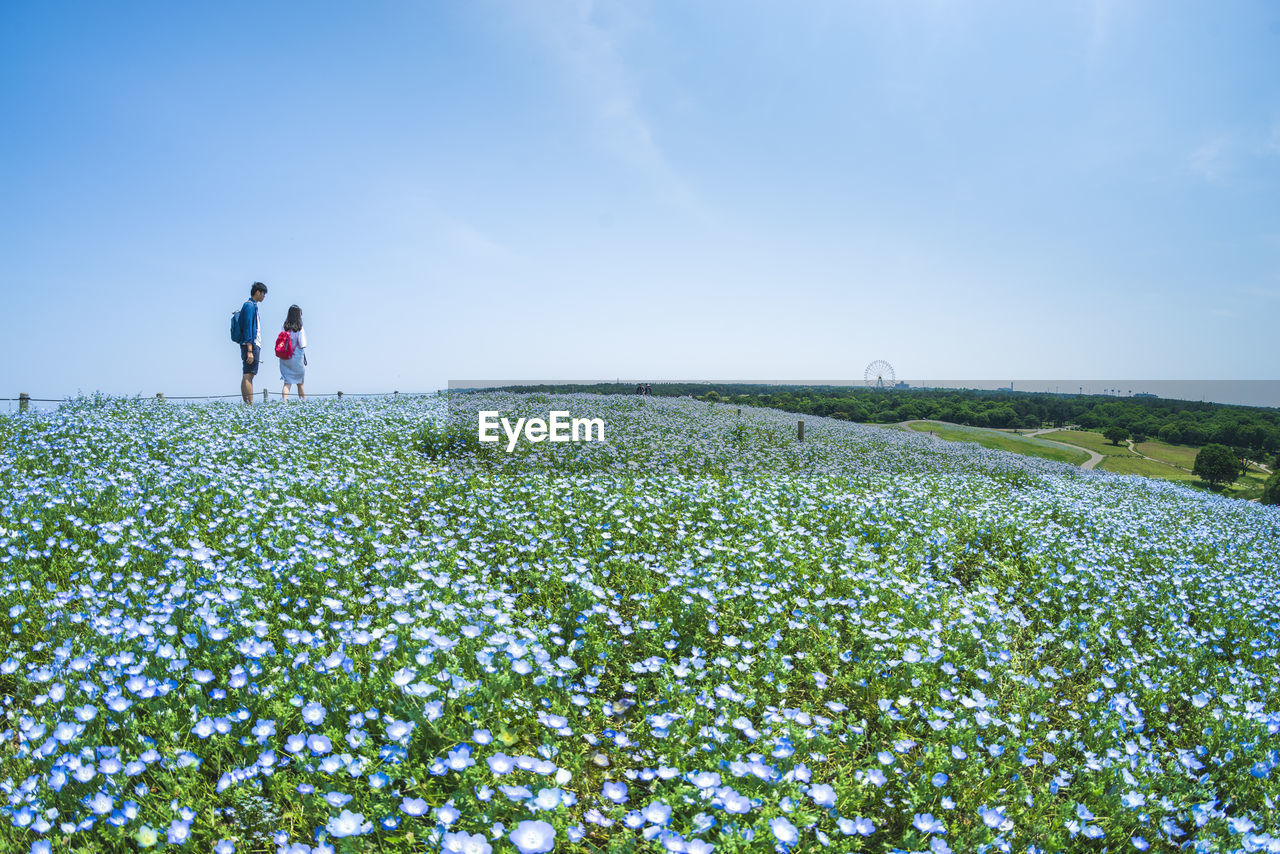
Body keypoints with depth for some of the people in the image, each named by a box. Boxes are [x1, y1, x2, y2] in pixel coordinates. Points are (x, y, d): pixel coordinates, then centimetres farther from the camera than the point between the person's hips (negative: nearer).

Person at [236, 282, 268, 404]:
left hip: (253, 345, 10)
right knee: (248, 376, -13)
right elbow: (247, 329, -17)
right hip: (251, 345, -10)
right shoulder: (250, 306, -10)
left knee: (246, 376, 9)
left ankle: (246, 404, 11)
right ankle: (250, 404, -17)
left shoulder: (251, 305, 21)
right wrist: (250, 351, -22)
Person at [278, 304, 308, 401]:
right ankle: (303, 401, 21)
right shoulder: (300, 330, -11)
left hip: (284, 359, 3)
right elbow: (302, 347, -9)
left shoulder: (285, 329, 0)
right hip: (296, 359, -3)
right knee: (300, 383, 13)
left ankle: (284, 400, -11)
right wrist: (304, 359, 3)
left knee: (287, 382, 4)